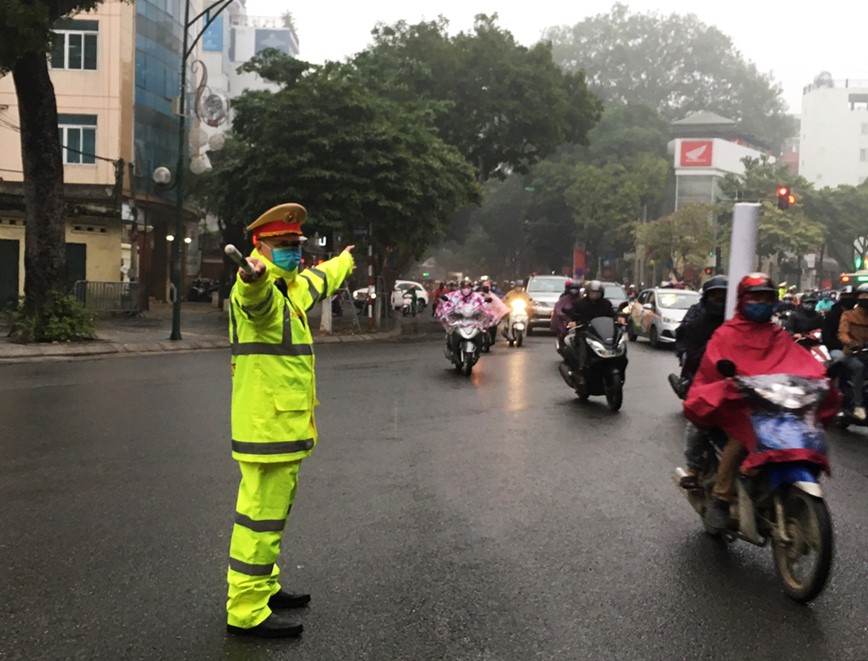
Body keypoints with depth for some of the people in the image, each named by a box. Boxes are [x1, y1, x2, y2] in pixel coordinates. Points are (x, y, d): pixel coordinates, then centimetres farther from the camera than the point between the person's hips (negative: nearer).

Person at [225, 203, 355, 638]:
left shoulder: (292, 288, 16)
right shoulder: (261, 291, -15)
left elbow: (318, 281, 39)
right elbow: (256, 297, -41)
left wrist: (344, 260, 58)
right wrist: (255, 276, -65)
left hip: (284, 425, 10)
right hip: (267, 426, -10)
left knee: (272, 510, 19)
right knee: (261, 515, -5)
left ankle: (263, 589, 33)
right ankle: (246, 611, 3)